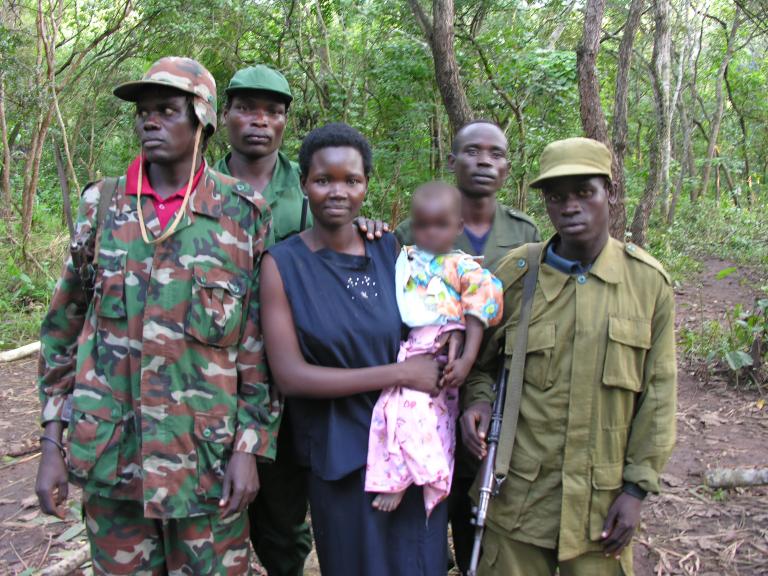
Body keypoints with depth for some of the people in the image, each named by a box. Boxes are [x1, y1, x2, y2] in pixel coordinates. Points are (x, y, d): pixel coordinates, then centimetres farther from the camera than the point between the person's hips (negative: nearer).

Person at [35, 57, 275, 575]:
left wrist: (250, 446, -6)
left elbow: (261, 341, -3)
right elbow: (63, 328, 8)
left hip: (206, 455, -2)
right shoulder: (101, 204, 3)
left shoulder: (244, 212, -4)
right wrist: (52, 442, 5)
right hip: (109, 455, 3)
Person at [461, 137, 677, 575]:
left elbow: (658, 391, 1)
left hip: (603, 497, 0)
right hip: (519, 490, 0)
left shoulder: (648, 280, -2)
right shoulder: (515, 274, -2)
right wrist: (479, 401, -11)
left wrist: (638, 486, -1)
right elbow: (483, 362, 10)